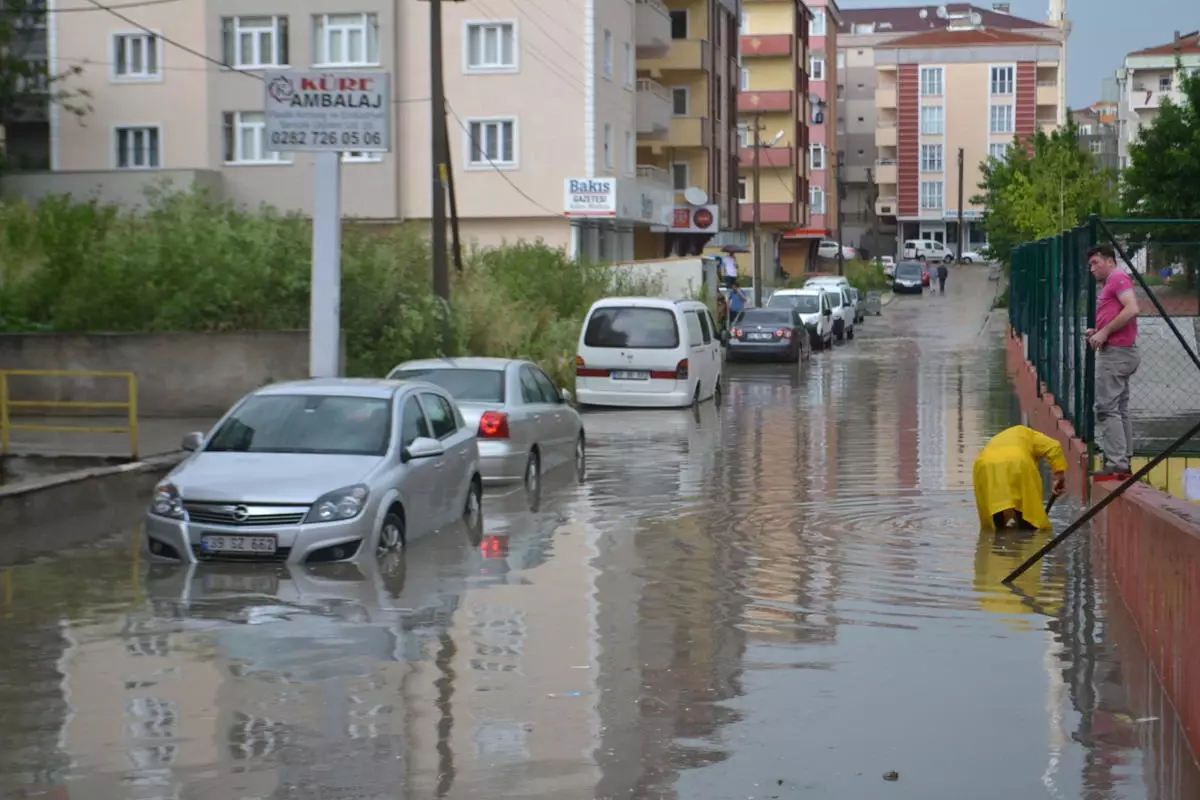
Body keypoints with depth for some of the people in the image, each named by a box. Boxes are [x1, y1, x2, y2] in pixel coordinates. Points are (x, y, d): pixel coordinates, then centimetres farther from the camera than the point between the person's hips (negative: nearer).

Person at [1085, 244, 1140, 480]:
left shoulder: (1118, 278, -8)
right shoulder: (1110, 284, 22)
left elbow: (1132, 309, -22)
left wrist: (1105, 332, -19)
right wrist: (1097, 332, 11)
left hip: (1116, 352, -11)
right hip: (1118, 352, 11)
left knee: (1106, 408, -12)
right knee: (1120, 409, 10)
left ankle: (1116, 463, -16)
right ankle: (1124, 462, 11)